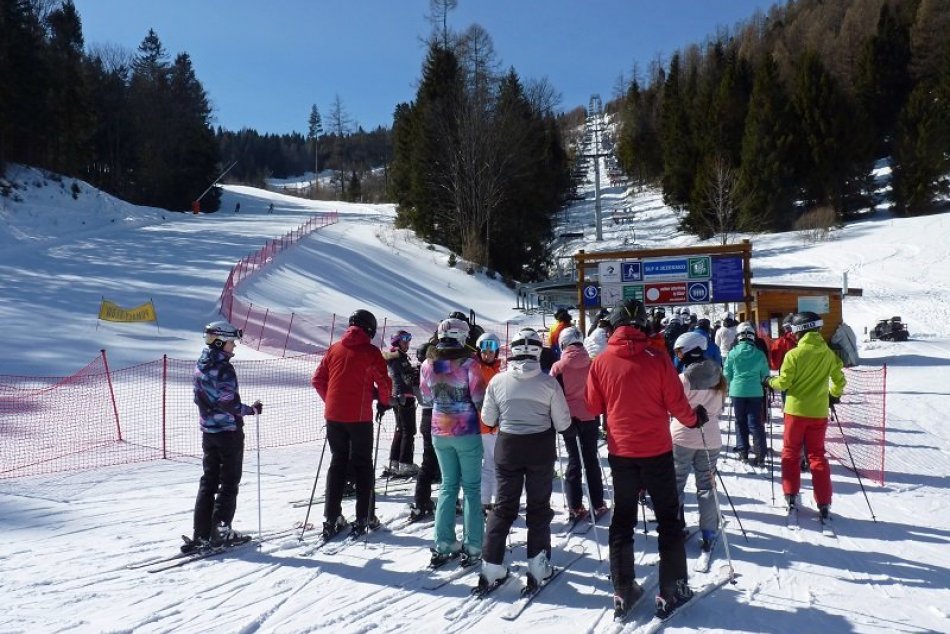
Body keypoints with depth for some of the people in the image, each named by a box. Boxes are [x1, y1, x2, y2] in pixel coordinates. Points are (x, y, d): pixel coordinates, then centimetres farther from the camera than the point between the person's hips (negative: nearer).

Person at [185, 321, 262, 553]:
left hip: (208, 430, 8)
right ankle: (220, 531, 6)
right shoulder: (223, 369, -19)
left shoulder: (200, 365, 7)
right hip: (229, 431, -8)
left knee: (208, 481, 12)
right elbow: (230, 404, -22)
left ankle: (201, 533, 13)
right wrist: (252, 410, -8)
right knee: (229, 482, 4)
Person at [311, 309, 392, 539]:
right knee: (362, 465, 9)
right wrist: (384, 403, 10)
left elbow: (317, 380, 9)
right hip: (359, 417, -4)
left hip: (333, 416, 4)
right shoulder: (370, 352, -6)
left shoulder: (334, 349, 7)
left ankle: (331, 518, 11)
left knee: (338, 462, 14)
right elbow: (384, 383, -8)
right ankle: (364, 518, 10)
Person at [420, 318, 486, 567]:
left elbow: (427, 398, 8)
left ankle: (443, 545, 14)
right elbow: (479, 398, -12)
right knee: (471, 487, 7)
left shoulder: (428, 364, -1)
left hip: (439, 431, 4)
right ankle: (472, 547, 8)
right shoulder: (468, 363, -15)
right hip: (467, 431, -4)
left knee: (448, 485, 16)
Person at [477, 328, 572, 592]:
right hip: (541, 448, -1)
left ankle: (491, 566, 12)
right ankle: (538, 566, 16)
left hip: (507, 447, 1)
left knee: (503, 506, 13)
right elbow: (563, 423, -7)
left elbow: (487, 419, 2)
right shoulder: (548, 382, -12)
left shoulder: (497, 380, -8)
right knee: (539, 506, 13)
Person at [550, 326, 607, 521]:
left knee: (574, 461, 8)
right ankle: (597, 505, 14)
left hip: (569, 418, -1)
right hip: (590, 418, 1)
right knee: (592, 460, 11)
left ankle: (575, 507, 9)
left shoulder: (558, 367, -8)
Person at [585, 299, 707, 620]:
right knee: (668, 519, 12)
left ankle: (623, 592, 18)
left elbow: (593, 407, 2)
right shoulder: (657, 359, -12)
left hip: (620, 451, 2)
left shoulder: (600, 362, -7)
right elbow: (676, 403, -7)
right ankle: (672, 591, 15)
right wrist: (694, 418, 13)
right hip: (656, 450, -2)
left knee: (622, 520, 14)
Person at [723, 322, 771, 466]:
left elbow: (727, 374, 1)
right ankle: (760, 456, -1)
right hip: (755, 392, 0)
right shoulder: (759, 354, -5)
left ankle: (743, 452, 17)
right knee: (756, 423, 3)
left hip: (737, 391, 0)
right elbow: (765, 375, 4)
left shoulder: (732, 353, -6)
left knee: (741, 422, 14)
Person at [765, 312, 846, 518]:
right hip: (819, 412, 3)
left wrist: (770, 382, 10)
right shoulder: (828, 353, -3)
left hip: (796, 410, -3)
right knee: (817, 455, 11)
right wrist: (834, 394, 23)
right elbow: (839, 381, 3)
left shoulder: (793, 354, -13)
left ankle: (791, 496, 13)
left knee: (790, 453, 13)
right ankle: (824, 503, 8)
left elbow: (783, 382, -11)